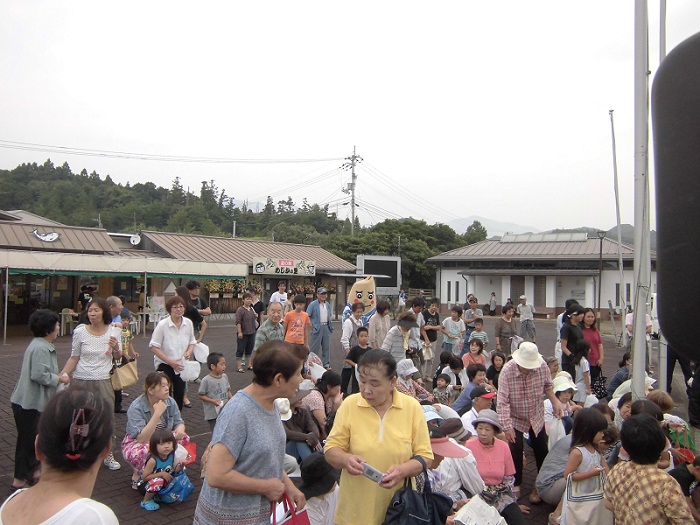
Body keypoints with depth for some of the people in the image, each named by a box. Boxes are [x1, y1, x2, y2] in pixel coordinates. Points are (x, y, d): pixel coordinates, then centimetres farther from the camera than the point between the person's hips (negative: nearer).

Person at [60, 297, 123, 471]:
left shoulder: (114, 331, -4)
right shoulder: (80, 332, -7)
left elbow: (117, 358, 6)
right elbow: (74, 358, 1)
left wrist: (116, 349, -16)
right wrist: (61, 375, -10)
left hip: (103, 381, 0)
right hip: (80, 380, 0)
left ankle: (107, 456, 24)